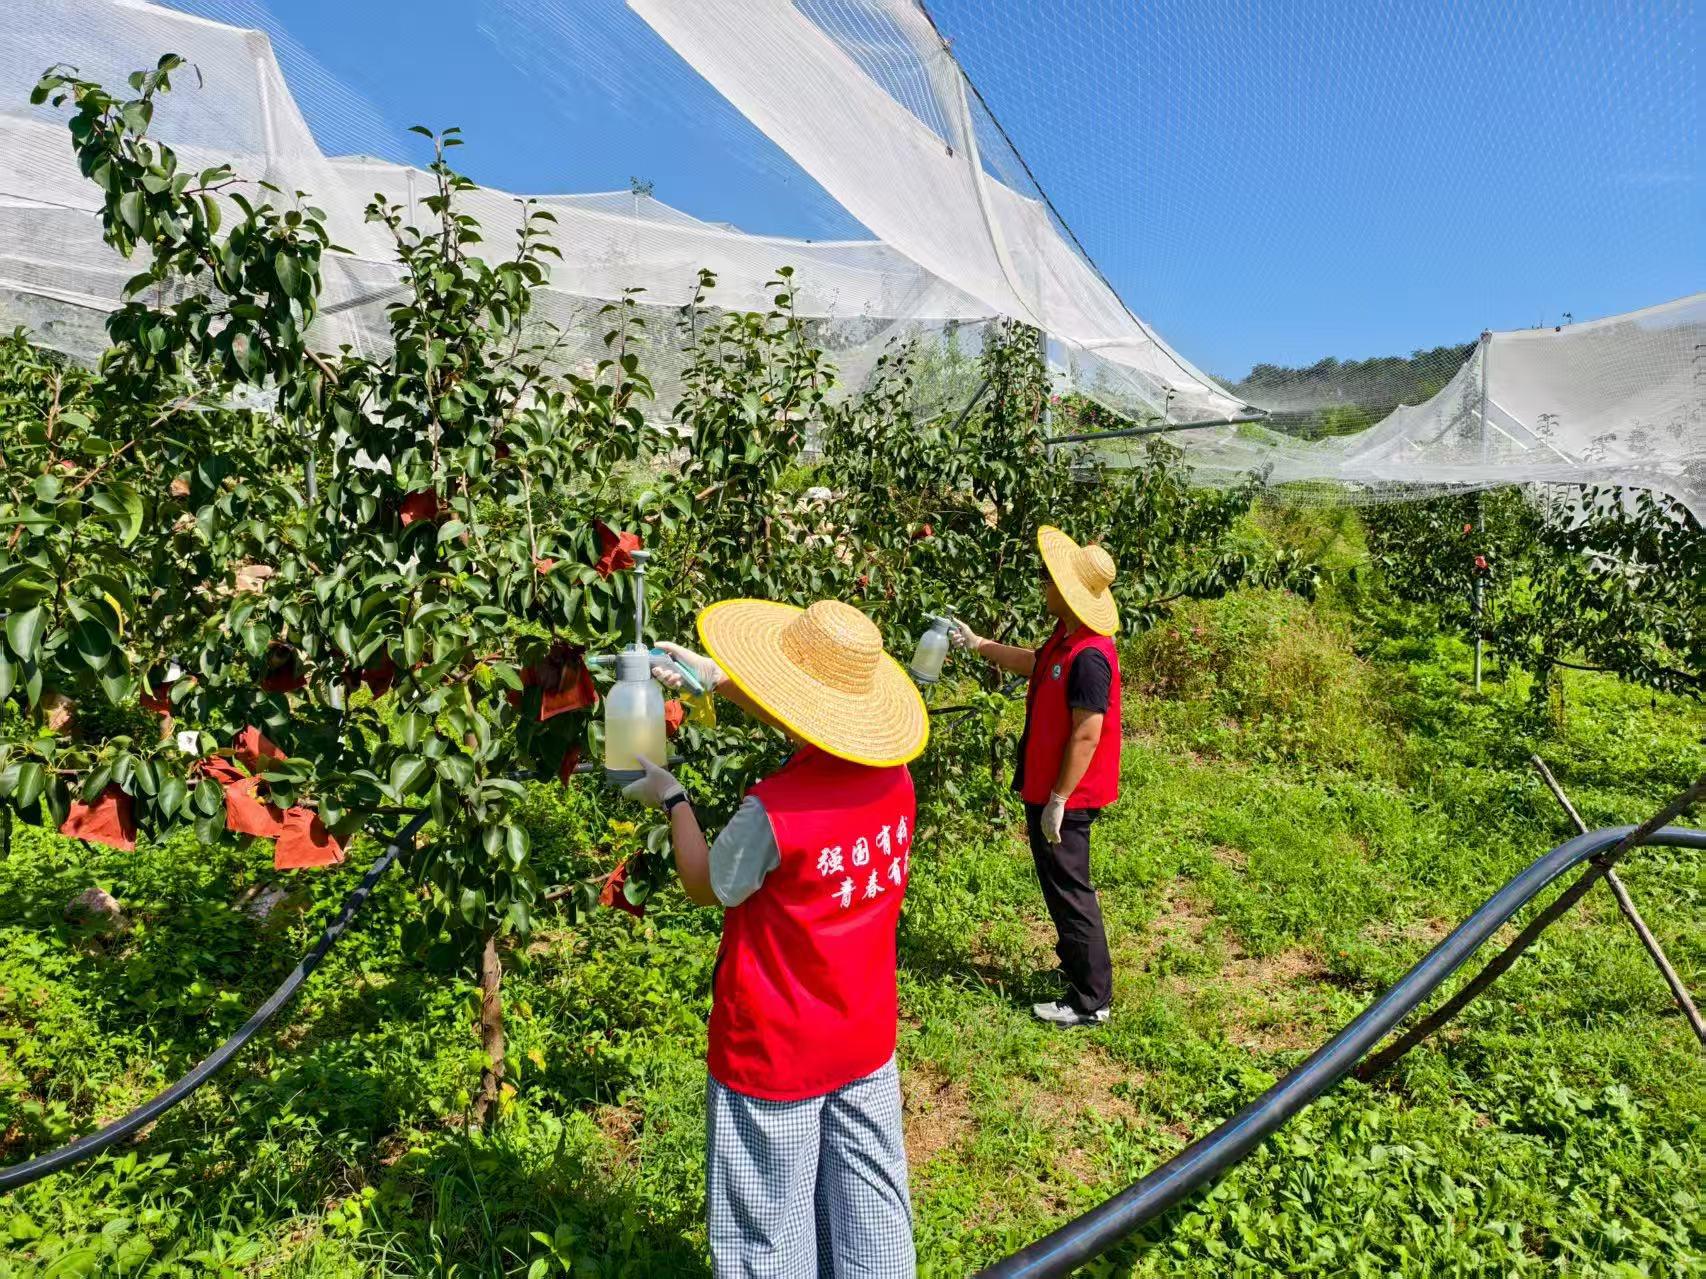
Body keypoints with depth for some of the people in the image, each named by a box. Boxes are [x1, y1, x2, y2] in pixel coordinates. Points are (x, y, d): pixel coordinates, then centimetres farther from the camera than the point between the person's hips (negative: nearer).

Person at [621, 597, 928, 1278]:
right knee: (870, 1207, 24)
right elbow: (813, 724, 8)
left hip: (773, 1056, -5)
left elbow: (706, 886, -10)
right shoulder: (894, 778, -13)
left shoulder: (772, 811, -31)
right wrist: (716, 678, 11)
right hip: (868, 1042, 6)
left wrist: (671, 796, 2)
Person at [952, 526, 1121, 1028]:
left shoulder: (1089, 657, -26)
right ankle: (1079, 965, 39)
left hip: (1065, 797, -10)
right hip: (1045, 788, 10)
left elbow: (1086, 736, -26)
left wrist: (1058, 800, -22)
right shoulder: (1065, 639, 5)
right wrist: (978, 644, 28)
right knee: (1060, 884, 22)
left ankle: (1091, 1000, 15)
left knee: (1068, 889, 2)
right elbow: (1035, 664, 26)